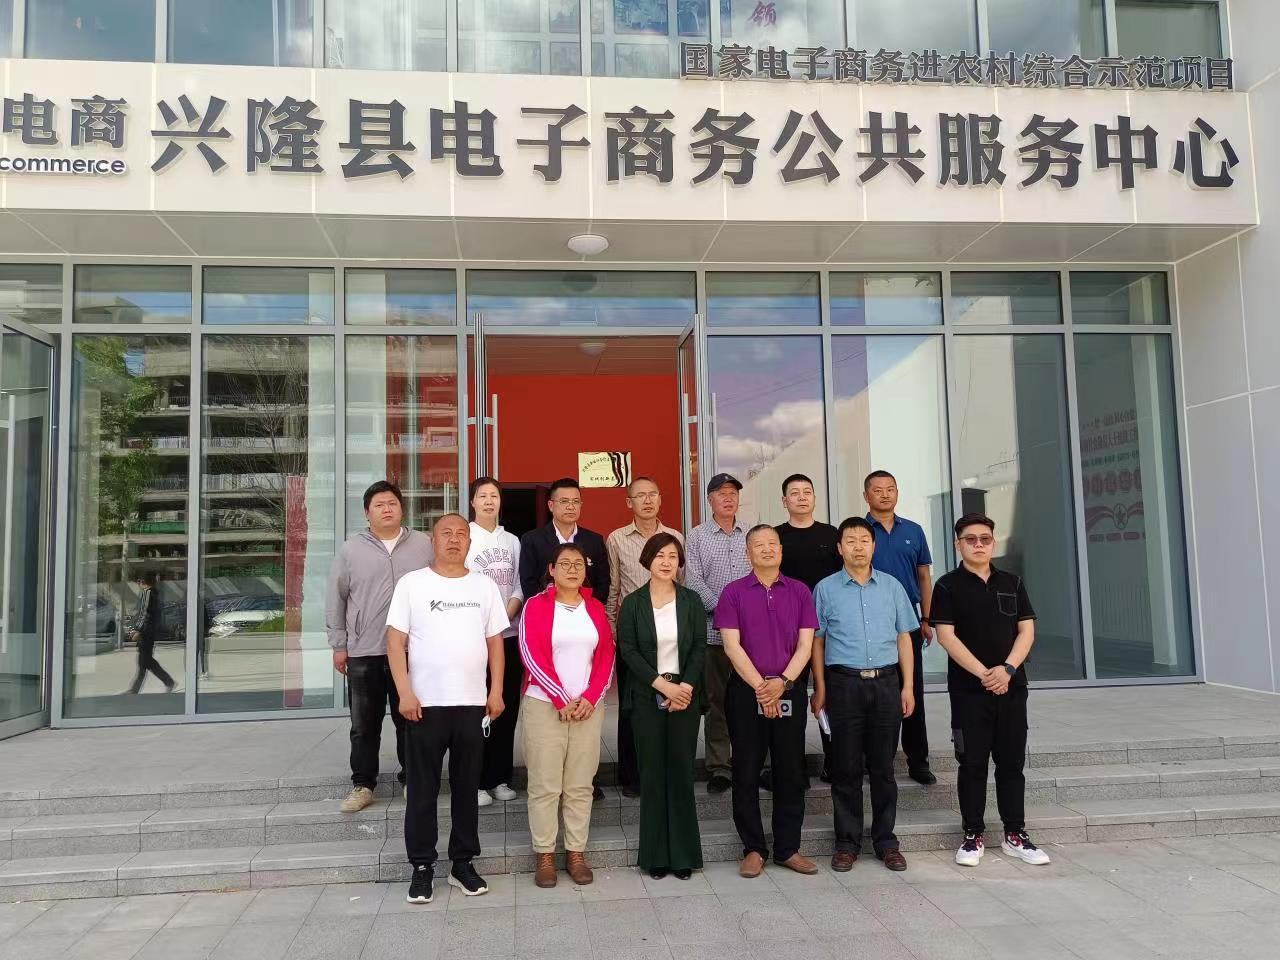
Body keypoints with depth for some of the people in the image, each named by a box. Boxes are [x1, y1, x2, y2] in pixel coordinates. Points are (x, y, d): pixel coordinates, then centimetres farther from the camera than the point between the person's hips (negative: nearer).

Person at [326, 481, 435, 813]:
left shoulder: (424, 545, 4)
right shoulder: (351, 549, 3)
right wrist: (338, 645, 4)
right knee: (364, 725, 8)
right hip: (364, 652, 0)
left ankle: (411, 779, 24)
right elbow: (336, 599, 6)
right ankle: (362, 785, 21)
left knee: (410, 720, 10)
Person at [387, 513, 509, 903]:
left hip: (472, 703, 2)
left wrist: (496, 692, 2)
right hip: (424, 703, -2)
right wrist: (405, 693, -11)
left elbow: (495, 641, 9)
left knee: (467, 786, 10)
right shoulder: (411, 583, -1)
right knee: (423, 788, 6)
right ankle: (422, 866, 18)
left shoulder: (484, 585, 6)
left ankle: (463, 863, 22)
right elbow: (396, 641, -3)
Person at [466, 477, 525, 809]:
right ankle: (475, 781, 5)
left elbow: (519, 585, 9)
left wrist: (508, 613, -9)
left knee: (507, 705, 7)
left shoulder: (512, 541, 13)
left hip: (508, 633, 4)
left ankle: (500, 777, 17)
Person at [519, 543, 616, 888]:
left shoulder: (595, 608, 9)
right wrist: (561, 700, -13)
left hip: (588, 706, 3)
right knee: (545, 784, 1)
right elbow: (532, 656, -9)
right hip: (545, 705, -3)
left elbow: (607, 656, 6)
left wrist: (590, 698, -7)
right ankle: (544, 855, 12)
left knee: (580, 784, 7)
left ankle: (576, 852, 16)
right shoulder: (536, 605, -2)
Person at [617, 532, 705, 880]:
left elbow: (700, 648, 2)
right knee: (652, 773, 4)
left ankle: (683, 854, 14)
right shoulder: (632, 603, 2)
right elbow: (628, 651, -4)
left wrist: (685, 686, -11)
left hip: (685, 695, 1)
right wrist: (662, 684, -13)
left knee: (682, 772, 3)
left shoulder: (691, 601, 5)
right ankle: (656, 855, 14)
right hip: (647, 697, -1)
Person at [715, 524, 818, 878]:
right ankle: (753, 849, 16)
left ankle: (788, 848, 19)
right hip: (745, 691, -1)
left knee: (790, 772, 7)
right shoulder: (733, 593, 0)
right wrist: (760, 686, -13)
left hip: (790, 691, 2)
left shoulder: (800, 592, 6)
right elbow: (732, 646, -6)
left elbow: (805, 645, 0)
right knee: (746, 772, 4)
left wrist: (782, 682, -12)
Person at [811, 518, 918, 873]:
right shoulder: (826, 589, 3)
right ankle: (847, 842, 14)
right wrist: (820, 689, -1)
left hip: (886, 683, 2)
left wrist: (908, 686, 5)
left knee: (883, 766, 8)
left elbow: (903, 637, 11)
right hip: (844, 683, -2)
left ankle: (885, 841, 19)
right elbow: (817, 641, 4)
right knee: (846, 767, 3)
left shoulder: (892, 586, 9)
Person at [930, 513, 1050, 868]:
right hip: (968, 689, -3)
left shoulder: (1013, 583, 10)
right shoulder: (948, 586, -2)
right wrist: (983, 673, -16)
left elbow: (1027, 630, 4)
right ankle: (973, 835, 11)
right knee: (972, 763, 2)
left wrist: (1007, 669, -11)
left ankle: (1015, 834, 19)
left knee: (1012, 762, 9)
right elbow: (946, 636, -9)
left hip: (1012, 686, 3)